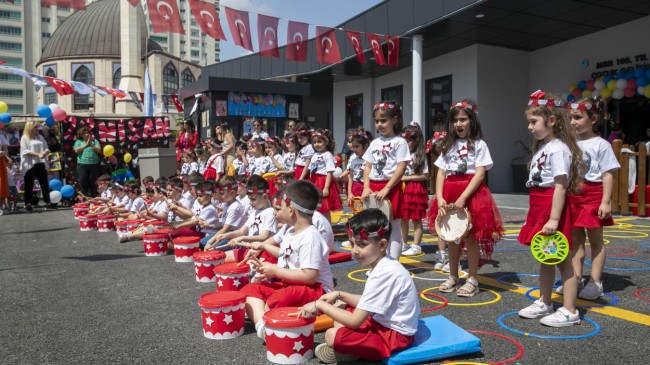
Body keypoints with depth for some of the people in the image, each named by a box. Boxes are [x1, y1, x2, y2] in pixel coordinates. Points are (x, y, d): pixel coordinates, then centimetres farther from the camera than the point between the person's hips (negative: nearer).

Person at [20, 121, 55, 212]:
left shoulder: (40, 137, 16)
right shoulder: (24, 138, 1)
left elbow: (47, 149, 12)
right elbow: (25, 151, -9)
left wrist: (45, 153, -11)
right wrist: (37, 154, -19)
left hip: (41, 164, 5)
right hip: (30, 165, -4)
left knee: (45, 184, 3)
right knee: (29, 186, 1)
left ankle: (48, 204, 7)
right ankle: (28, 204, 7)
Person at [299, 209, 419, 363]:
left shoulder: (384, 274, -28)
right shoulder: (383, 265, 3)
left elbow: (355, 321, -27)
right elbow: (367, 303, 15)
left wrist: (319, 304, -18)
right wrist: (339, 295, 3)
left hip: (395, 335, -10)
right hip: (383, 322, 10)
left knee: (332, 335, -25)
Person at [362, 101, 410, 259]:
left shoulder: (399, 142, -6)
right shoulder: (374, 143, 12)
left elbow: (401, 169, -13)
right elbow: (367, 167, 11)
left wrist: (386, 189, -20)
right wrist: (366, 187, -3)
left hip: (391, 188, -6)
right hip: (373, 188, 6)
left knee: (393, 228, 1)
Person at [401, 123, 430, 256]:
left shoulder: (420, 156, -8)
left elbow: (424, 176, -11)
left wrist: (406, 178, -14)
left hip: (416, 189, -5)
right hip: (402, 189, 5)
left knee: (416, 219, 4)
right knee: (403, 218, 12)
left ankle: (416, 246, 11)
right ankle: (403, 244, 24)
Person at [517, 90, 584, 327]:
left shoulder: (558, 148, -14)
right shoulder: (541, 147, 15)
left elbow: (560, 186, -20)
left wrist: (554, 219, -24)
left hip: (553, 209, -10)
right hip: (540, 209, 10)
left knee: (563, 260, 0)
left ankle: (569, 311, 10)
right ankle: (544, 303, 30)